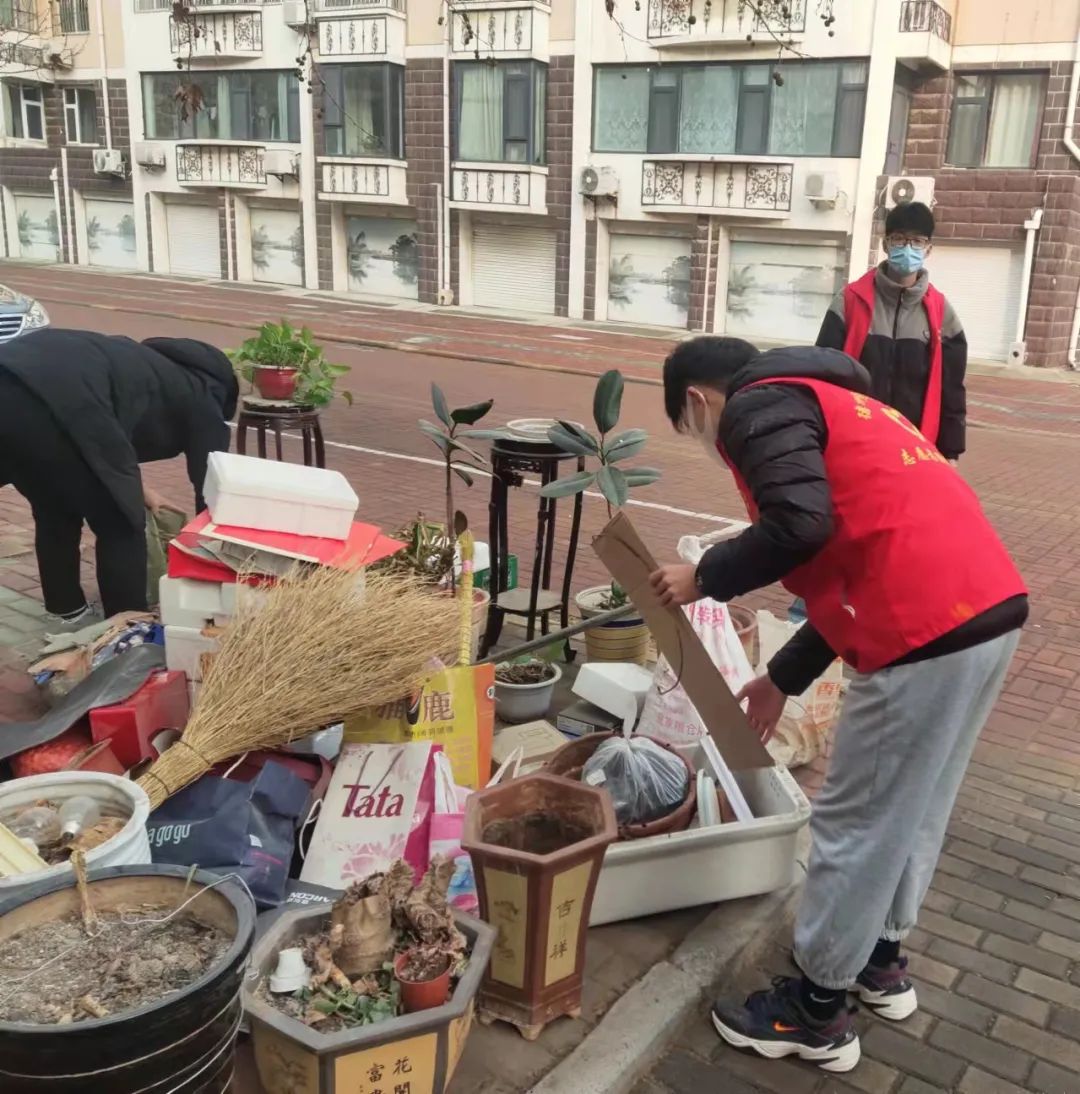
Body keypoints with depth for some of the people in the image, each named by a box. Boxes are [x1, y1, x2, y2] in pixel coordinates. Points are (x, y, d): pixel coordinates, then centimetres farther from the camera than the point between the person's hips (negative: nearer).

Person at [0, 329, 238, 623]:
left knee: (55, 514, 28)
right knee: (121, 526, 11)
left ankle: (68, 616, 40)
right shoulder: (202, 402, 19)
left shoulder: (149, 366, 38)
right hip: (55, 401, -8)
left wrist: (133, 488, 56)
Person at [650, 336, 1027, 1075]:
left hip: (928, 630, -10)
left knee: (856, 823, 5)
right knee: (913, 807, 24)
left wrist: (704, 579, -2)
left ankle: (816, 1012, 21)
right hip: (989, 608, 10)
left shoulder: (759, 406, -1)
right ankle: (881, 962, 42)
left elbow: (798, 526, -20)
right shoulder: (821, 402, 28)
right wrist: (785, 677, 32)